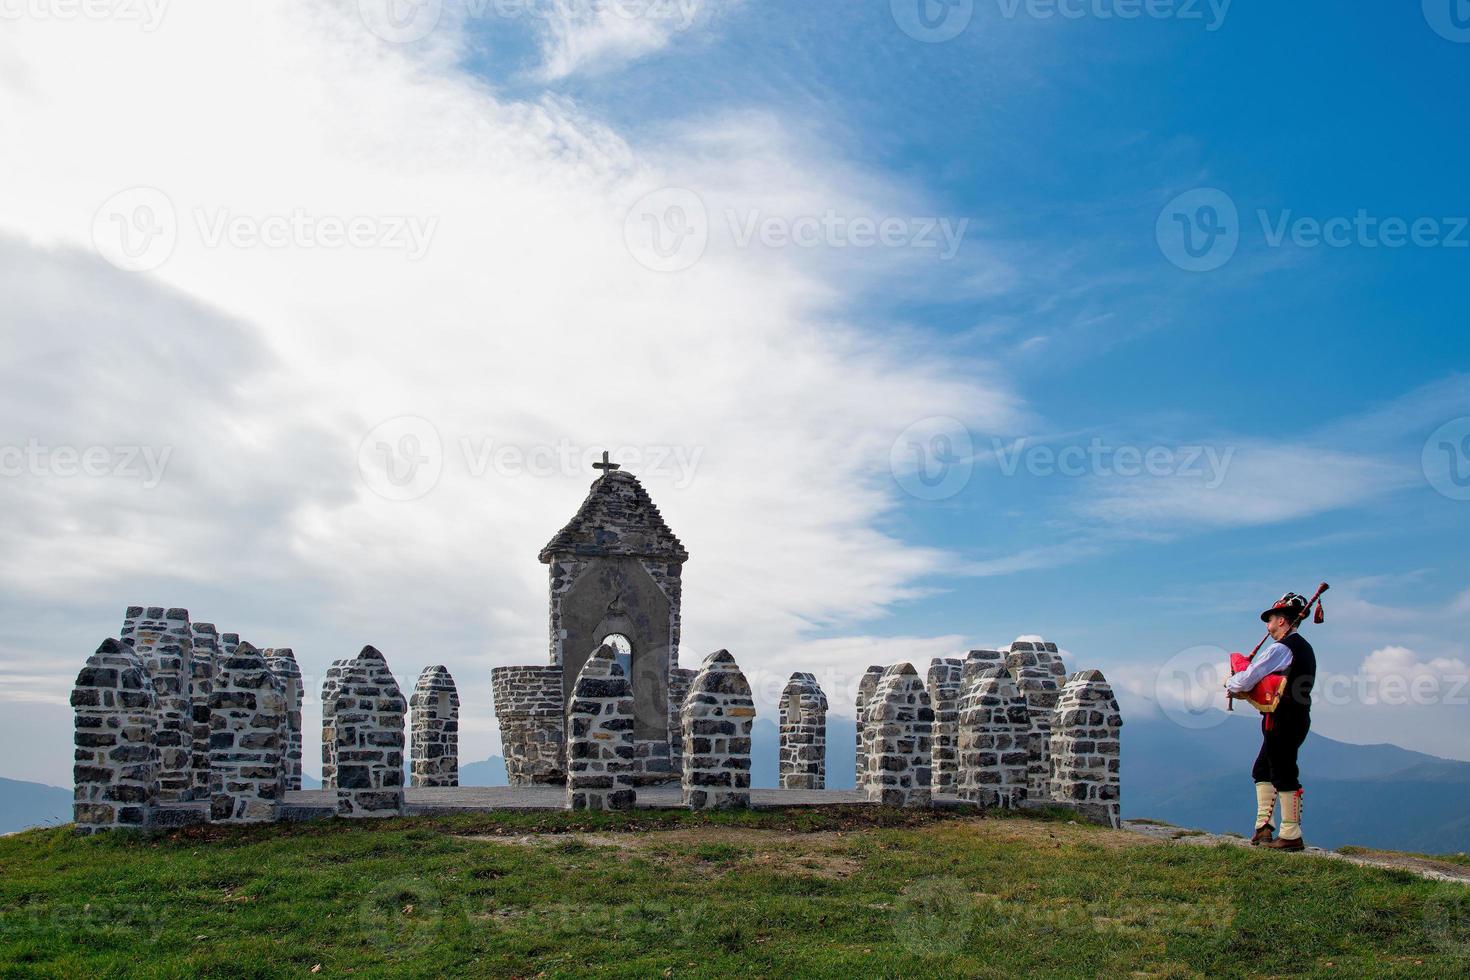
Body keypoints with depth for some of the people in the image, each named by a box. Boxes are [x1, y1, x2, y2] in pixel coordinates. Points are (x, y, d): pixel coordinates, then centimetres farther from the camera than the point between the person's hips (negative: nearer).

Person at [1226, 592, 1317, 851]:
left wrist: (1230, 684, 5)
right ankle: (1263, 828, 17)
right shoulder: (1303, 647, 16)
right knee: (1262, 770, 17)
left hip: (1282, 719, -10)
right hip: (1298, 716, 10)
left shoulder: (1280, 649, -15)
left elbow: (1246, 680, -17)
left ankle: (1291, 836, -1)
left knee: (1284, 776, -5)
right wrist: (1244, 691, 16)